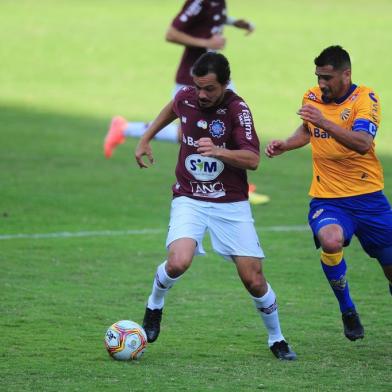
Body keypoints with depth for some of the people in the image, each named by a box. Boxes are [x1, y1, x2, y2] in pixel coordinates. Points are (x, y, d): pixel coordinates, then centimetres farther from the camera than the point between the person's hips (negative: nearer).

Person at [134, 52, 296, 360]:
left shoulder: (237, 109, -16)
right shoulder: (186, 98, -4)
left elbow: (253, 160, -25)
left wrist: (219, 151, -40)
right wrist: (146, 139, 24)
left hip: (232, 204, -2)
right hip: (189, 199, 2)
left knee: (253, 279, -4)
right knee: (178, 262, -25)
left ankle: (277, 339, 20)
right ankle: (154, 306, 6)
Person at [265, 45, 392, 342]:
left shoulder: (365, 98, -12)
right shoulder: (312, 98, 3)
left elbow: (362, 143, -29)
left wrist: (324, 122, -39)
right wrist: (285, 145, 8)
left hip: (368, 197, -1)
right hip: (327, 198, 2)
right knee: (331, 241, -31)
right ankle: (347, 309, -9)